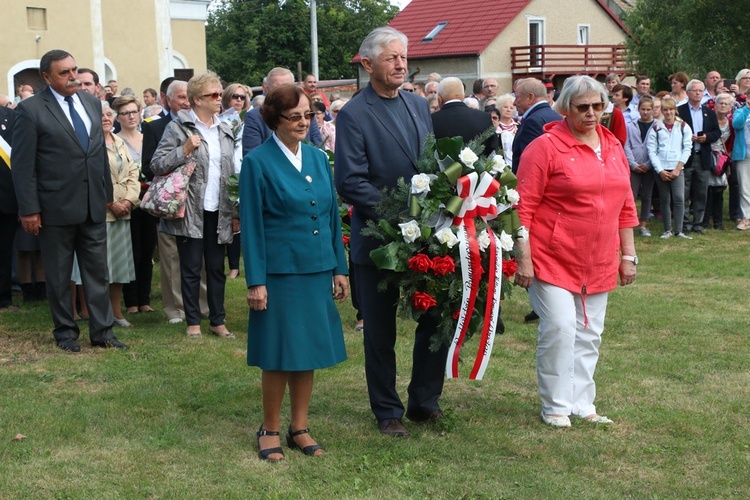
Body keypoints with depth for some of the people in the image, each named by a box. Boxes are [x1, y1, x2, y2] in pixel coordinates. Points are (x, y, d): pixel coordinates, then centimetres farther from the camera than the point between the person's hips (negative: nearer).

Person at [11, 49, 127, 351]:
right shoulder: (31, 110, -9)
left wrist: (107, 193, 12)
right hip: (56, 208, -4)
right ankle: (65, 332, 22)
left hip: (94, 205, 5)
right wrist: (29, 209, -12)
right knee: (59, 275, 9)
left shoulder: (92, 103, 8)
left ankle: (102, 331, 16)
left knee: (98, 271, 8)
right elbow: (22, 164, -9)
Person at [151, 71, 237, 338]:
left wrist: (235, 212, 9)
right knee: (191, 269, 3)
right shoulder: (178, 127, -4)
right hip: (190, 212, -4)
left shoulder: (225, 131, 12)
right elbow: (157, 165, -8)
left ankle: (218, 320, 19)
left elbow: (231, 173, 14)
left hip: (218, 212, 5)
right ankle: (193, 321, 14)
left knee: (217, 267, 10)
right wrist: (184, 149, -19)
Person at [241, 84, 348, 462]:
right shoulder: (257, 163, -7)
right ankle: (270, 430, 19)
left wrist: (340, 268, 10)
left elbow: (332, 215, 13)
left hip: (317, 272, 5)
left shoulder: (318, 158, 9)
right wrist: (255, 282, -11)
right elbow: (251, 225, -8)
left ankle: (299, 428, 23)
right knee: (279, 358, 1)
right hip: (279, 272, -5)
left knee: (308, 352, 10)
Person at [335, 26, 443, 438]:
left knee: (437, 319, 9)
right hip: (379, 239, -5)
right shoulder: (354, 114, -10)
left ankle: (424, 401, 26)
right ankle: (387, 412, 22)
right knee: (380, 333, 8)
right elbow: (351, 181, -16)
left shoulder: (419, 106, 10)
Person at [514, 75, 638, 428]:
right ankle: (555, 407, 5)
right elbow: (524, 206, -12)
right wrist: (523, 257, -16)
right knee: (559, 329, -11)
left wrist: (628, 254, 13)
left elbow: (625, 205, 15)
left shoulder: (613, 147, 10)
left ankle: (582, 404, 23)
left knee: (589, 335, 11)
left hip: (598, 263, 6)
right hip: (552, 259, -6)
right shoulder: (546, 147, -9)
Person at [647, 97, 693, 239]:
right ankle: (667, 230, 12)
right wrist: (660, 171, -7)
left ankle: (679, 231, -5)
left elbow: (687, 149, 1)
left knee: (679, 198, -10)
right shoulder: (656, 128, 5)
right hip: (660, 170, 1)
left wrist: (677, 169, -7)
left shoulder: (684, 127, 4)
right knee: (664, 200, 4)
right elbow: (651, 150, 1)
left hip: (677, 169, -1)